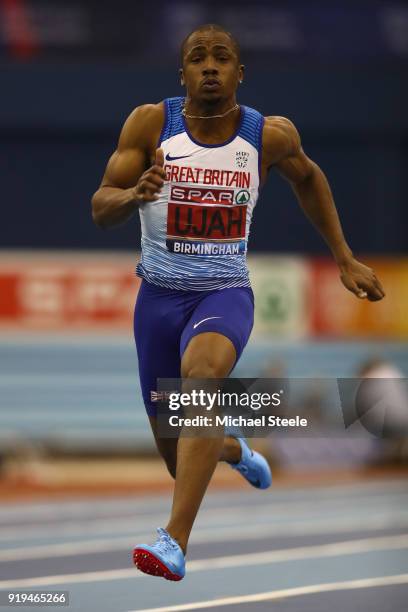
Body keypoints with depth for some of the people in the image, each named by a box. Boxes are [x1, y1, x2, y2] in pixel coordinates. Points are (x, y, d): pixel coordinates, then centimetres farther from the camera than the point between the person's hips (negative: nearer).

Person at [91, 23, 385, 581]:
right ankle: (232, 450, 52)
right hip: (159, 297, 2)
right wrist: (135, 195, -33)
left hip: (225, 294, -2)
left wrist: (346, 260, 17)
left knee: (201, 371, -37)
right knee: (178, 458, 11)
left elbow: (308, 179, 17)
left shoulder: (271, 136, -5)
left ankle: (176, 542, -45)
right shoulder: (151, 123, -8)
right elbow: (100, 210, -10)